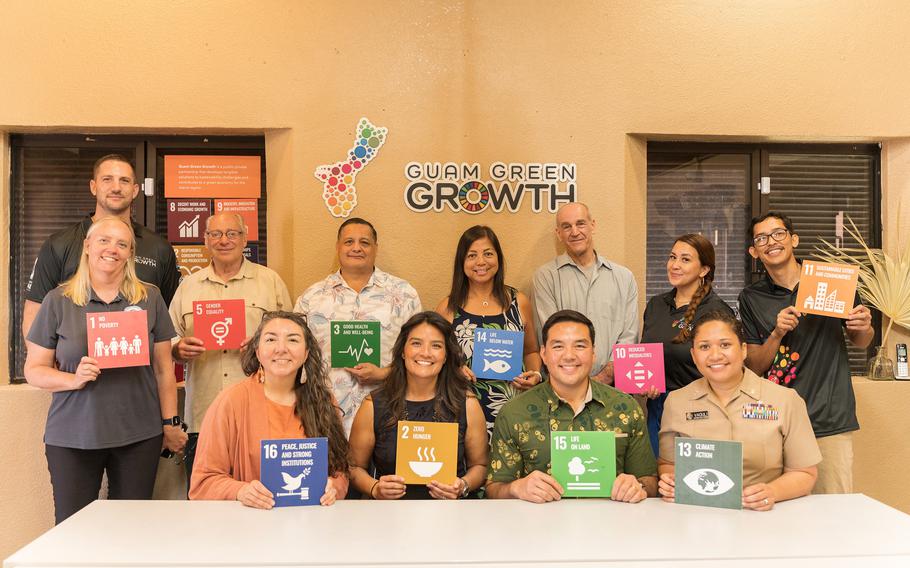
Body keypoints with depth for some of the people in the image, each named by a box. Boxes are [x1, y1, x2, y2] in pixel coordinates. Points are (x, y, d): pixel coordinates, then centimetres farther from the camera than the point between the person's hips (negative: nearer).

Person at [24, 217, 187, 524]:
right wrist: (74, 379, -15)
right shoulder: (58, 301, 2)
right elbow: (34, 370, 4)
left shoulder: (150, 298, 5)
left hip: (139, 436, 1)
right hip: (72, 438, 0)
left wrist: (170, 423, 6)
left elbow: (163, 367, 9)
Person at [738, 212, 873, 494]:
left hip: (831, 420, 0)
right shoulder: (751, 298, 4)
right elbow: (754, 367, 3)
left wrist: (864, 328, -8)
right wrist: (776, 335, -14)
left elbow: (860, 342, 15)